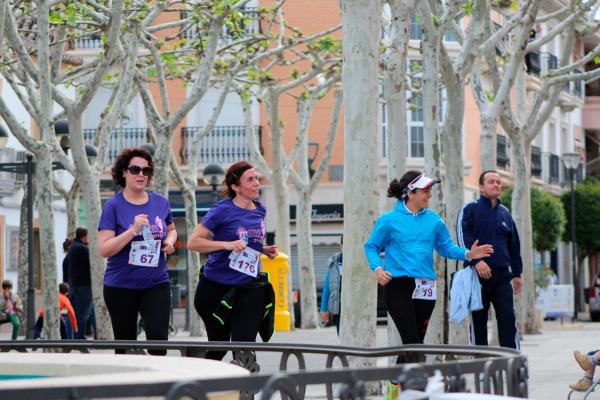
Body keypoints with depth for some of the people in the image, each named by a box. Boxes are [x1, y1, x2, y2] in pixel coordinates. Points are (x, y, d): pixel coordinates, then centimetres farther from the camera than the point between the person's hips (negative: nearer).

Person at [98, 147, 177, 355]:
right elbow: (104, 249, -13)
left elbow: (171, 229, 24)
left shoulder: (161, 202, 4)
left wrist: (170, 241, 1)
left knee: (159, 338, -14)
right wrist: (133, 230, -24)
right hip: (121, 286, -2)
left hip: (156, 283, 2)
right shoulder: (114, 205, -7)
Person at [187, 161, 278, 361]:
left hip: (250, 287, 4)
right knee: (218, 348, 10)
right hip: (217, 286, -4)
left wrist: (264, 250, 5)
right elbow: (193, 242, -14)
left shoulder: (259, 210, 7)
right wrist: (227, 244, -25)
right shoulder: (223, 210, -12)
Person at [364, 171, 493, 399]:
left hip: (425, 289, 5)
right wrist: (377, 268, -12)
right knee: (412, 341, -12)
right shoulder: (389, 220, -1)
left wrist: (467, 254, -8)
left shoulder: (434, 220, 9)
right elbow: (371, 247, 6)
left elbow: (446, 247, 10)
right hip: (397, 286, -4)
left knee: (415, 342, 10)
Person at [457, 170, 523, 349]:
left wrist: (517, 273, 19)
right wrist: (476, 260, -25)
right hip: (477, 275, -4)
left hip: (502, 275, 4)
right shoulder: (470, 209, 1)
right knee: (478, 322, 3)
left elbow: (514, 245, 23)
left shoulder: (504, 213, 17)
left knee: (508, 319, -5)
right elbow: (463, 237, -13)